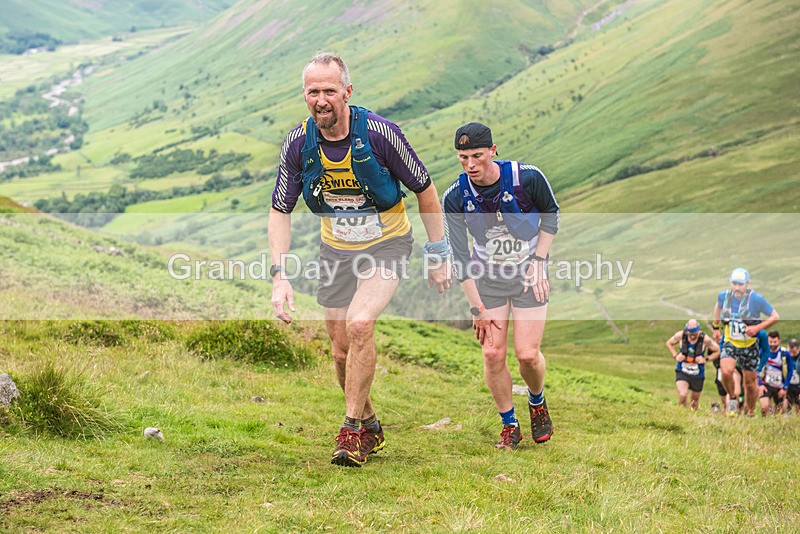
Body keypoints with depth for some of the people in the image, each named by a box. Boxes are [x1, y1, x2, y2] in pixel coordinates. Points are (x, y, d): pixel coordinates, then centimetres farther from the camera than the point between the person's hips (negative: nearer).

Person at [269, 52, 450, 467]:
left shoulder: (379, 133, -24)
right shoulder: (298, 143, -15)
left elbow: (425, 191, -10)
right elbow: (280, 210, -3)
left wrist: (439, 256, -5)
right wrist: (280, 276, -13)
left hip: (386, 245, -4)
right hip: (336, 251, 4)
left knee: (359, 323, -27)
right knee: (342, 351, 6)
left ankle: (351, 428, -13)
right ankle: (371, 429, 30)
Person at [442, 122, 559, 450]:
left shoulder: (528, 178, -20)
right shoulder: (455, 197, -15)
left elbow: (551, 213, 1)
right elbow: (460, 257, -9)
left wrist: (539, 260, -7)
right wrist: (477, 308, -11)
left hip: (528, 273, -1)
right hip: (487, 277, 2)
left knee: (527, 354, -8)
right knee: (492, 354, -6)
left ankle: (537, 403, 26)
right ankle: (509, 426, 14)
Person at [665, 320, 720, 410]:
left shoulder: (705, 339, -16)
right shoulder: (680, 335, -13)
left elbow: (717, 351, -3)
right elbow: (669, 343, 7)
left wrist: (706, 359, -17)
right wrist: (675, 356, -8)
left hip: (697, 374, 1)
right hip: (682, 372, -1)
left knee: (695, 399, 16)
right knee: (683, 394, -25)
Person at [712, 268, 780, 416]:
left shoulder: (756, 299, -17)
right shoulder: (724, 296, -7)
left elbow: (775, 316, -9)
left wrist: (757, 328, -21)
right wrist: (716, 327, 22)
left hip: (749, 346, -1)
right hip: (730, 343, 1)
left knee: (750, 382, 5)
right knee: (726, 372, -25)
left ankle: (750, 412, 29)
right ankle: (733, 399, 3)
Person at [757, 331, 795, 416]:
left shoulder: (785, 354, -10)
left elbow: (790, 371, -2)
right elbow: (758, 369, 4)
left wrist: (785, 388, -5)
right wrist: (760, 384, -5)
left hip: (779, 387, 0)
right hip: (766, 385, 0)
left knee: (779, 412, 8)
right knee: (764, 407, -21)